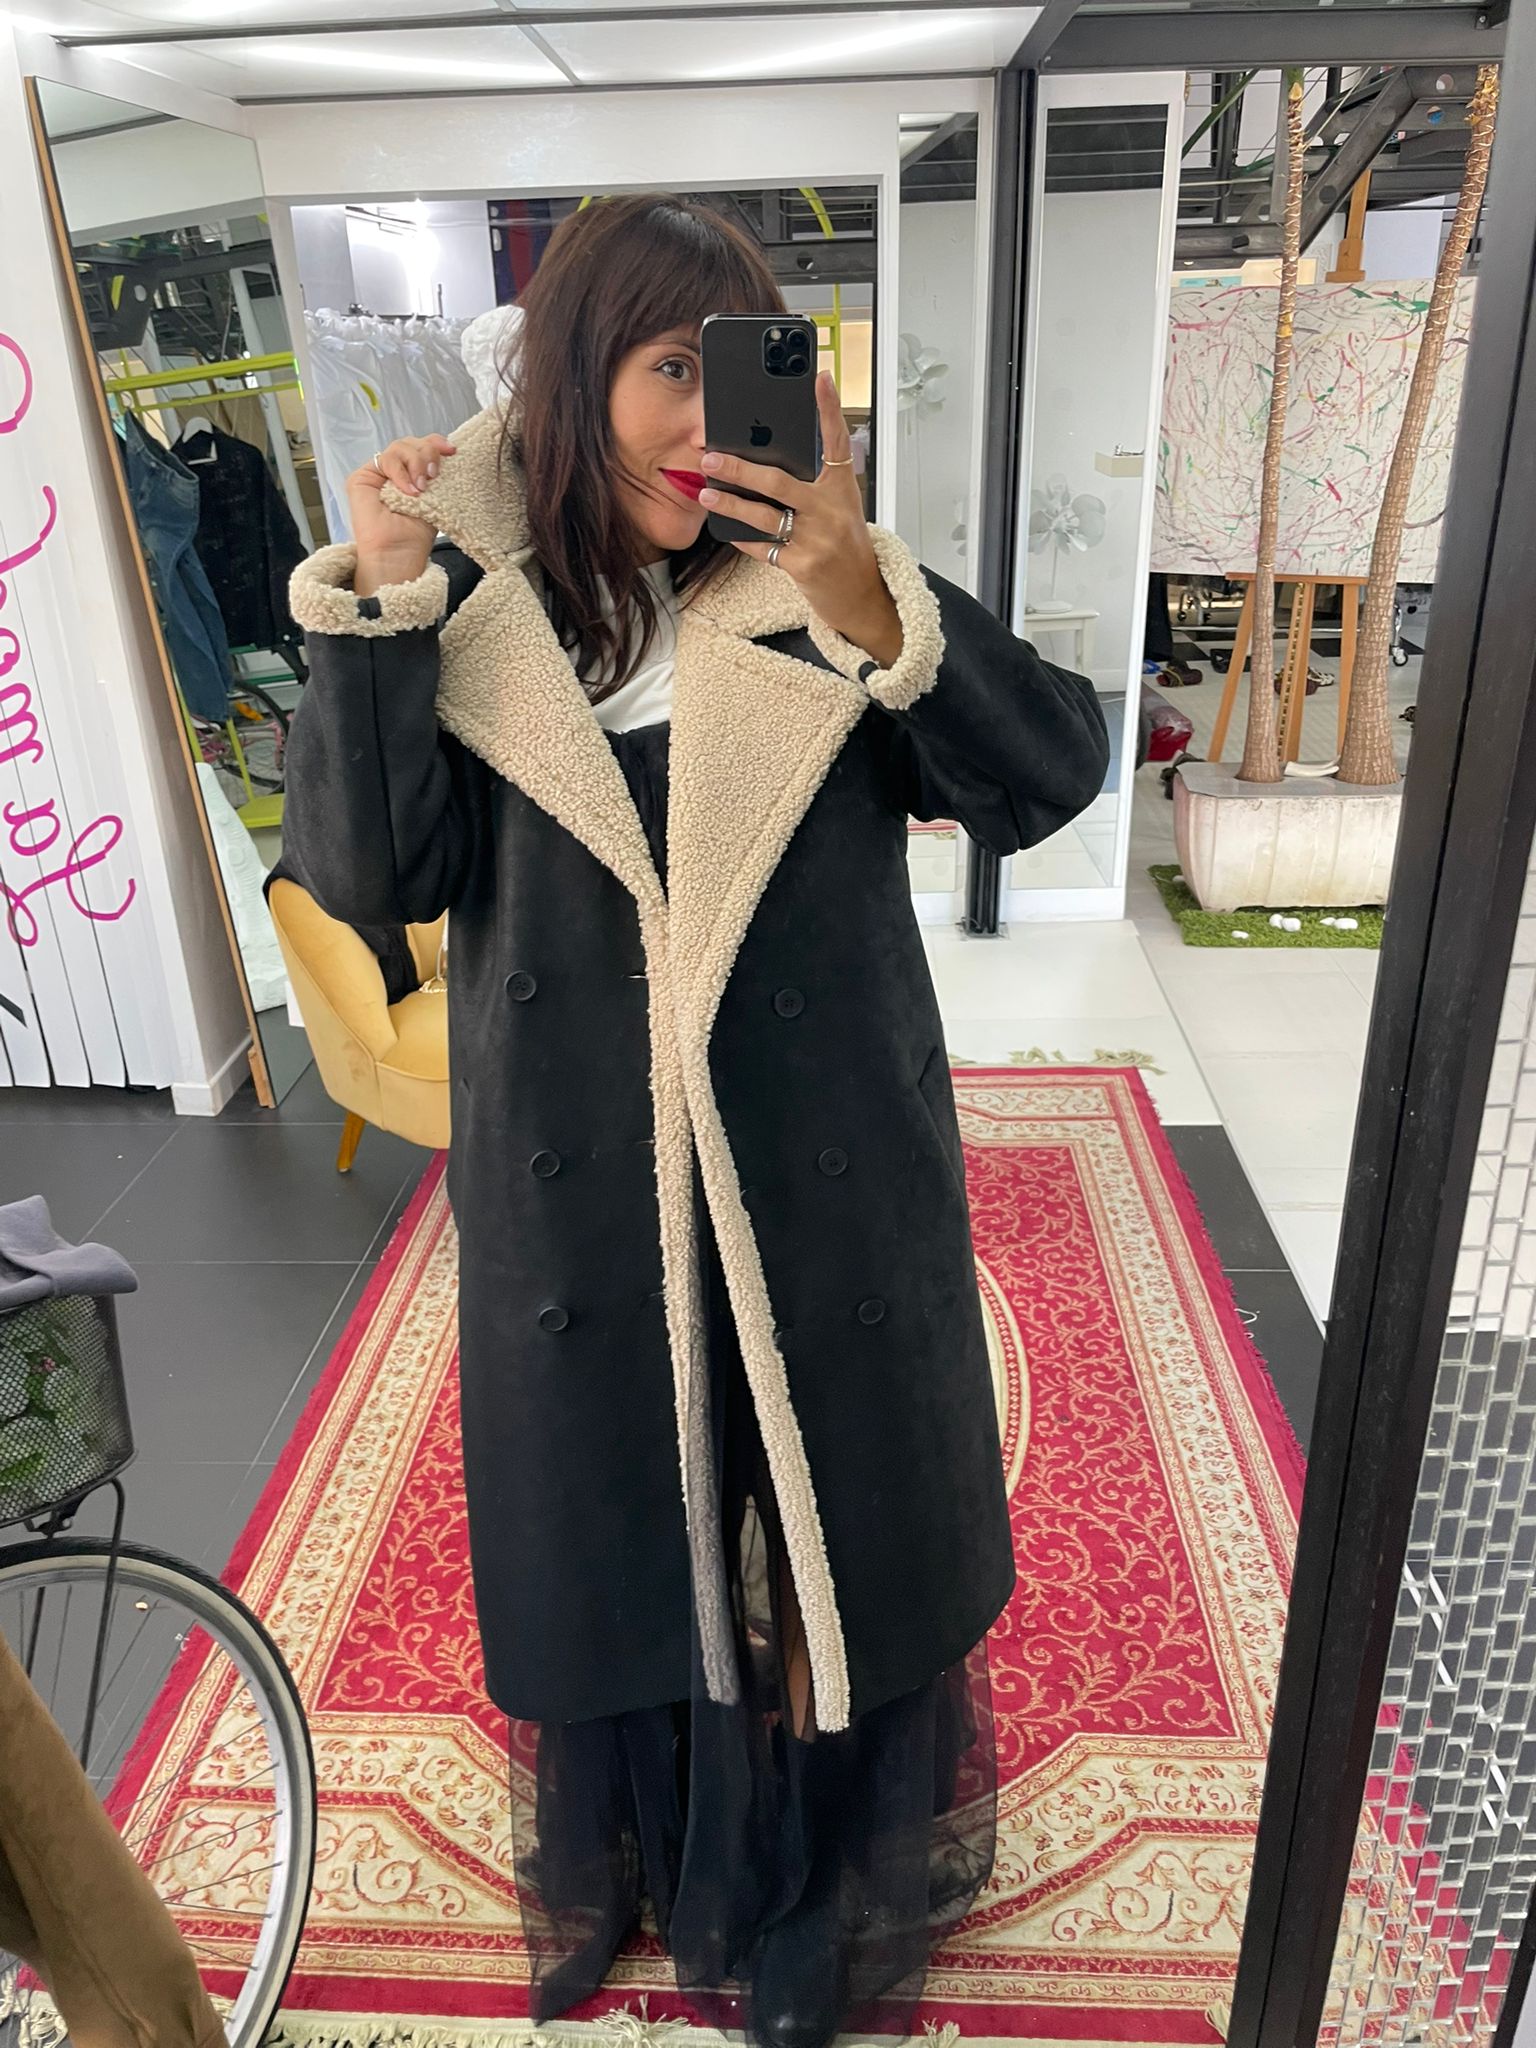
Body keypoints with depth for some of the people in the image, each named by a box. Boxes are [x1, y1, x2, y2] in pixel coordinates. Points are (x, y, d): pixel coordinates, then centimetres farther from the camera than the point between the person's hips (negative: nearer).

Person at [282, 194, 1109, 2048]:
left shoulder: (817, 593, -5)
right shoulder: (472, 604, -3)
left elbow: (1050, 777, -14)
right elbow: (368, 876, -9)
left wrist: (872, 602, -29)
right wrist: (371, 607, -19)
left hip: (828, 1177, 0)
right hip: (581, 1183, 1)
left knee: (837, 1517, 17)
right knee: (611, 1519, 20)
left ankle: (836, 1872, 48)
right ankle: (630, 1848, 51)